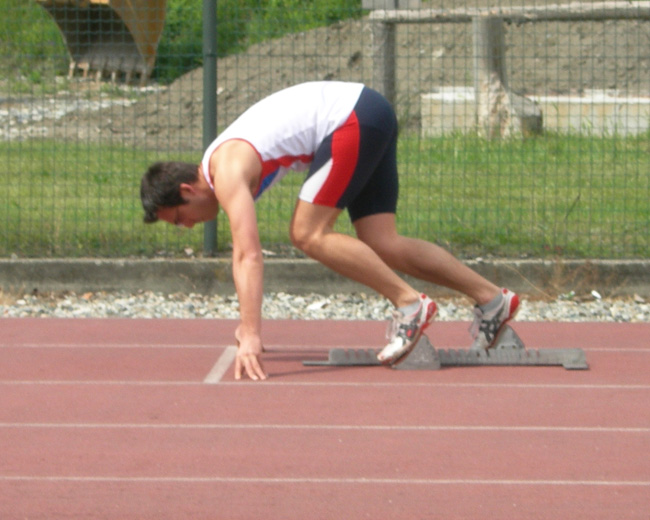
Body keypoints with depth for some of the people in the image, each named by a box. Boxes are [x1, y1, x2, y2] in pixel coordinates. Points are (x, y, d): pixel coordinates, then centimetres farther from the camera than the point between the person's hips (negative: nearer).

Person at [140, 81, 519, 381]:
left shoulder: (227, 172, -15)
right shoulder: (220, 163, 14)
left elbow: (249, 255, -25)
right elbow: (243, 252, 25)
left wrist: (252, 335, -29)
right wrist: (248, 326, 29)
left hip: (353, 119, -10)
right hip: (371, 114, 10)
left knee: (309, 234, -12)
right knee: (381, 244, 5)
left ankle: (409, 303, -13)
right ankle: (491, 298, 8)